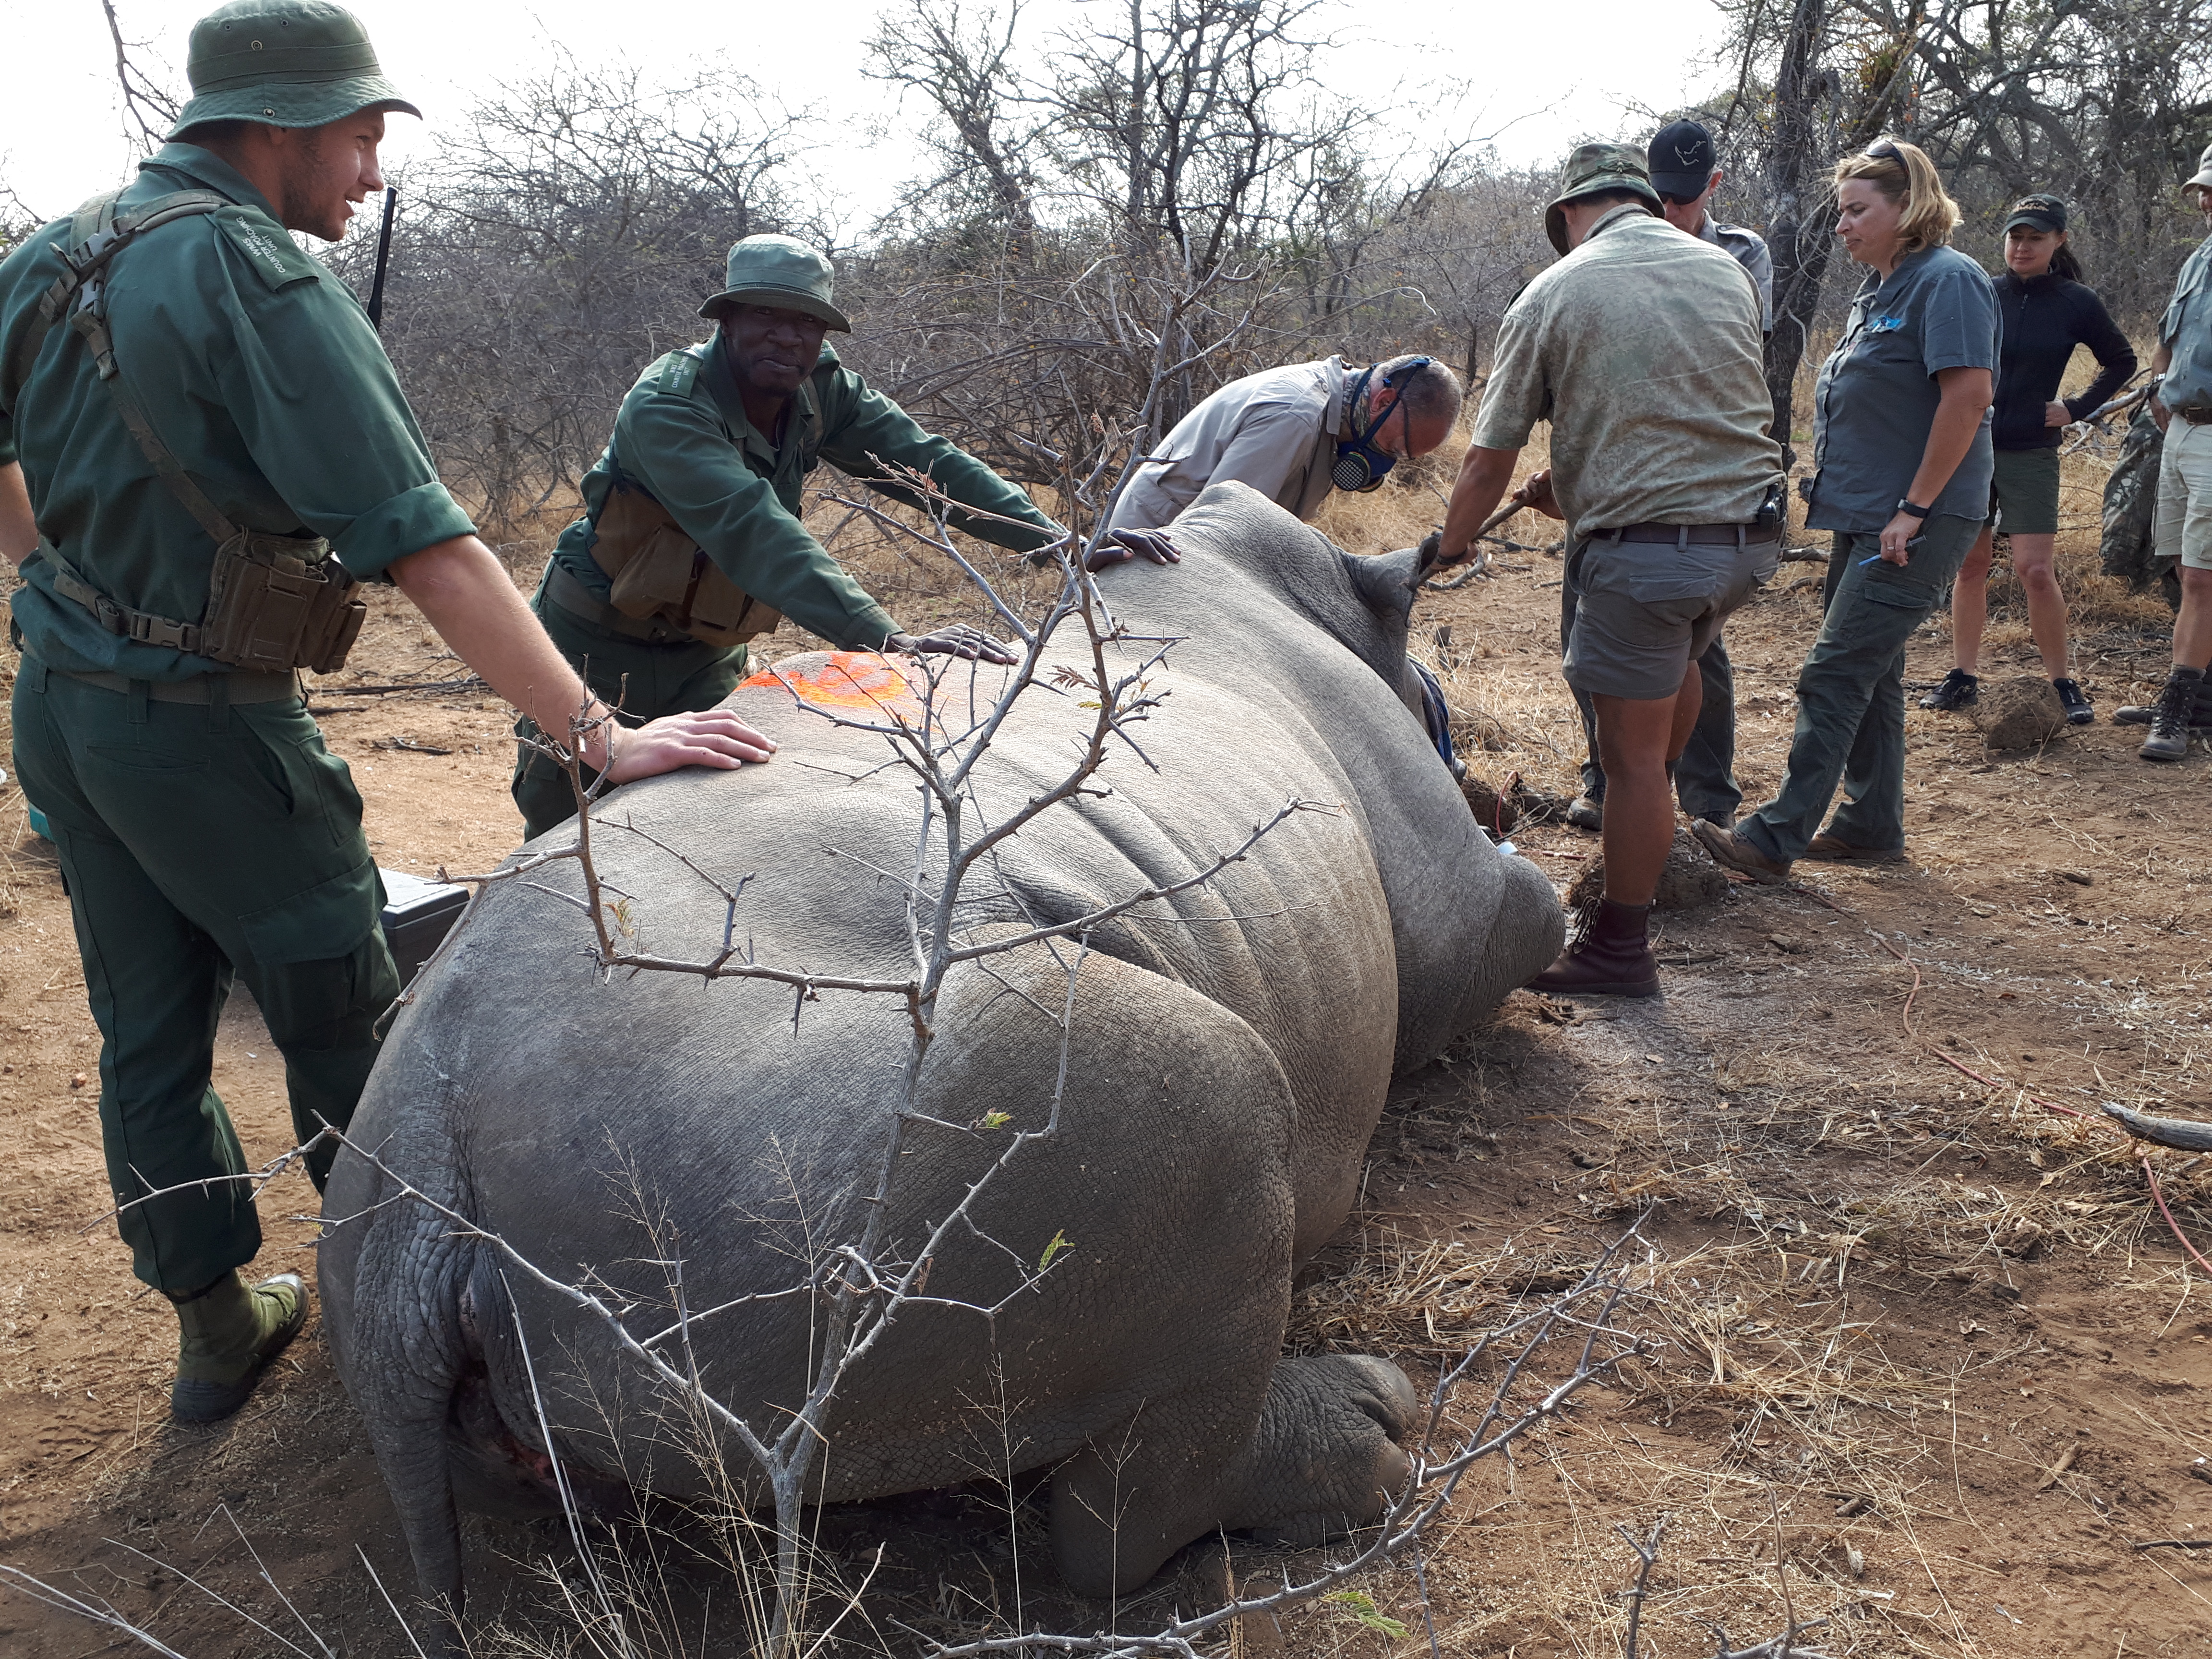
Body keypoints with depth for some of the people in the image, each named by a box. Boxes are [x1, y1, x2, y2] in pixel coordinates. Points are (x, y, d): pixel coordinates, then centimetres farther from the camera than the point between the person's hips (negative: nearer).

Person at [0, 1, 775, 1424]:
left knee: (150, 1034, 16)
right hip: (206, 732, -8)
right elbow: (426, 548, -27)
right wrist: (597, 740, -26)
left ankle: (217, 1327, 30)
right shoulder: (264, 284, -21)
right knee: (344, 1022, 10)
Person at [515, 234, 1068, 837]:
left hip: (709, 652, 5)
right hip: (601, 645, -5)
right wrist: (884, 636, -54)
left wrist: (1054, 538, -19)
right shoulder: (664, 406, -30)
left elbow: (926, 461, -8)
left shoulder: (823, 390, -11)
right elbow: (750, 528, -44)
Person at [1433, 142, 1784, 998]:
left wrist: (1450, 545, 16)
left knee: (1631, 753, 2)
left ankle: (1619, 949, 12)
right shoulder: (1726, 272, 12)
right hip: (1753, 531, 6)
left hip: (1645, 546, -6)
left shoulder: (1552, 296, -2)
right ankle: (1652, 823, 47)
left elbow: (1490, 462, 0)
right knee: (1678, 656, 34)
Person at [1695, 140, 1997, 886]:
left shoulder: (1948, 281, -13)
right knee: (1870, 673, 14)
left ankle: (1776, 837, -10)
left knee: (1835, 674, -12)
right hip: (1865, 517, 10)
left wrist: (1913, 510, -22)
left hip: (1914, 525, -10)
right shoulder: (1879, 288, 17)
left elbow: (1967, 397, -21)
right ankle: (1872, 826, 24)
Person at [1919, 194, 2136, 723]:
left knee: (2035, 570, -9)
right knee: (1971, 565, 7)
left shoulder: (2077, 302, -1)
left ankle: (2061, 682, 2)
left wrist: (2077, 408, 2)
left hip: (2030, 454, -2)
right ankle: (1963, 676, 16)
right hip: (1970, 446, 2)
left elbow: (2121, 362, 14)